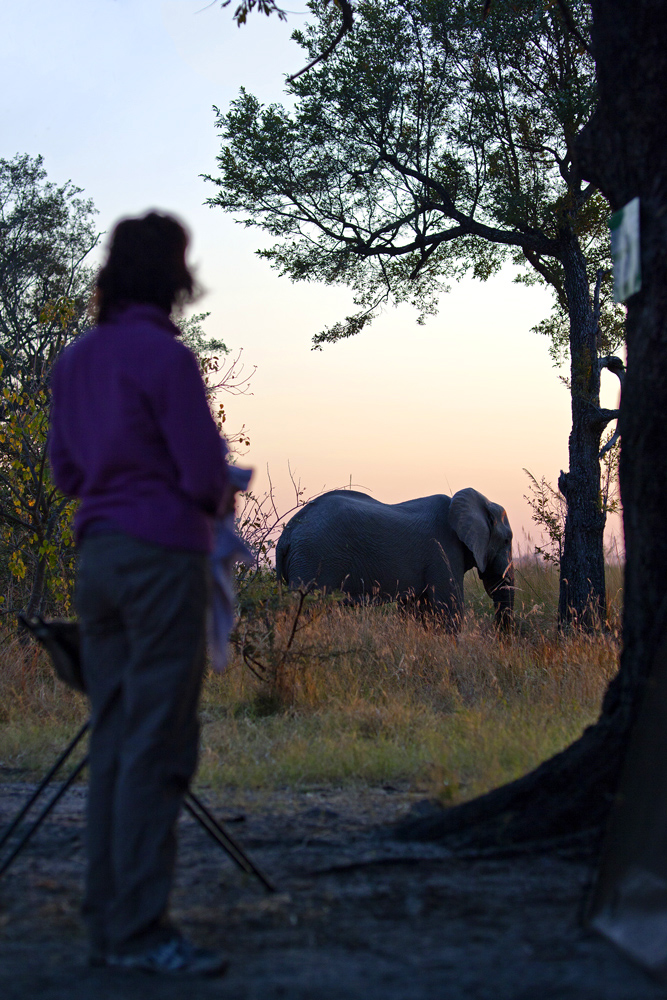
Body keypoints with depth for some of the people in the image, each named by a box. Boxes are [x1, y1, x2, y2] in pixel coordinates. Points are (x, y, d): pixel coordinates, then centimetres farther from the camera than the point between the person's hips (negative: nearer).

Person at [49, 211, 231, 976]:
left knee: (113, 741, 10)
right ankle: (138, 929, -5)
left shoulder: (75, 361, 12)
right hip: (162, 556, -8)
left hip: (97, 558, 8)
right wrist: (220, 498, 8)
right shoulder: (166, 358, -11)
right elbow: (205, 475, -13)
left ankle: (106, 921, 12)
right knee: (156, 747, -6)